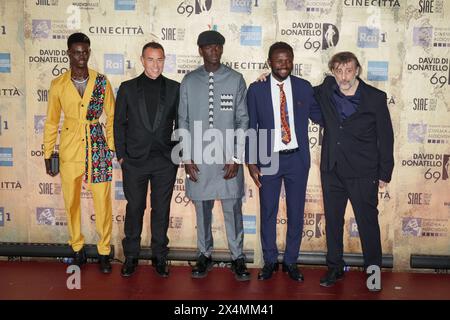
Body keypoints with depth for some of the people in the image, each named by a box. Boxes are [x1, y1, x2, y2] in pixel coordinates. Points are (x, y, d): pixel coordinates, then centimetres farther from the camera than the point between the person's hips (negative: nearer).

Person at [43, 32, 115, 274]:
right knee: (71, 201, 10)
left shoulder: (101, 81, -2)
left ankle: (104, 252, 18)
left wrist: (112, 146, -3)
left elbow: (112, 116, 3)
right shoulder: (58, 85, -1)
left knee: (103, 202, 2)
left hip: (97, 147, -1)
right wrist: (47, 154, 4)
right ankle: (77, 249, 28)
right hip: (69, 149, 1)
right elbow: (51, 122, 5)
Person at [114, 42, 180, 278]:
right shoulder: (128, 88, 4)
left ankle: (159, 256, 22)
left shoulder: (174, 88, 4)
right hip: (134, 160, 0)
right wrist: (121, 155, 0)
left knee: (161, 209, 9)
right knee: (134, 208, 9)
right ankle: (131, 256, 23)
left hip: (165, 161, 0)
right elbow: (119, 123, 5)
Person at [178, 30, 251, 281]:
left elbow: (242, 120, 1)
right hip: (198, 159, 1)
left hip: (228, 158, -1)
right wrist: (187, 157, 0)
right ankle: (205, 255, 25)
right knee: (202, 208, 10)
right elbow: (183, 121, 6)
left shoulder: (236, 79, 1)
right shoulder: (189, 81, 5)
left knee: (233, 208, 3)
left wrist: (236, 157, -5)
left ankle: (238, 257, 18)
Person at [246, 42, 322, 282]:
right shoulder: (256, 89, -2)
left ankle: (291, 262, 27)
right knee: (268, 213, 10)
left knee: (296, 213, 9)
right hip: (268, 159, -1)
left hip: (297, 159, 1)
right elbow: (250, 127, -1)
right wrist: (251, 162, -6)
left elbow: (319, 116, 6)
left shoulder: (304, 87, 2)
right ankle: (270, 261, 27)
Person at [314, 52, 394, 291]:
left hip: (363, 174, -3)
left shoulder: (375, 98, -7)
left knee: (368, 223, 6)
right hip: (331, 171, 3)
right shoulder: (326, 90, 0)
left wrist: (384, 173, -2)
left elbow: (385, 137, -2)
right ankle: (335, 268, 29)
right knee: (333, 222, 13)